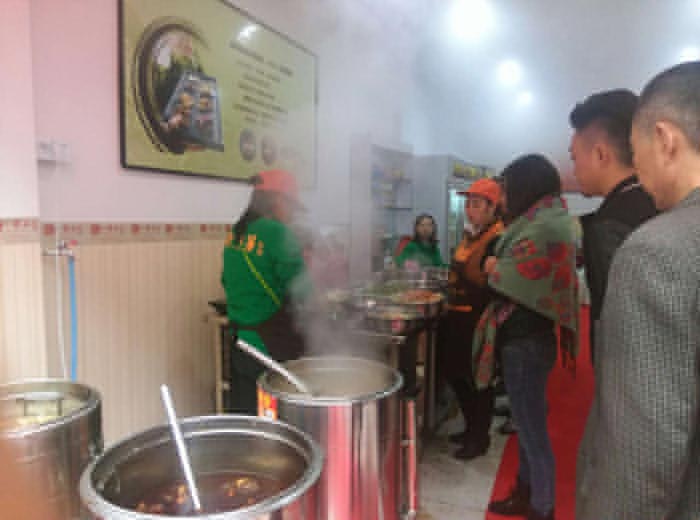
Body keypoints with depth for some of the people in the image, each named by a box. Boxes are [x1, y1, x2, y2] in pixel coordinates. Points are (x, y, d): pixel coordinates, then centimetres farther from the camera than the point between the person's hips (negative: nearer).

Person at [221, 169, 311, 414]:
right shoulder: (277, 232, -15)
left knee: (243, 414, 14)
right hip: (271, 343, -7)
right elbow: (299, 290, -15)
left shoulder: (235, 233, 7)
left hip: (239, 341, 7)